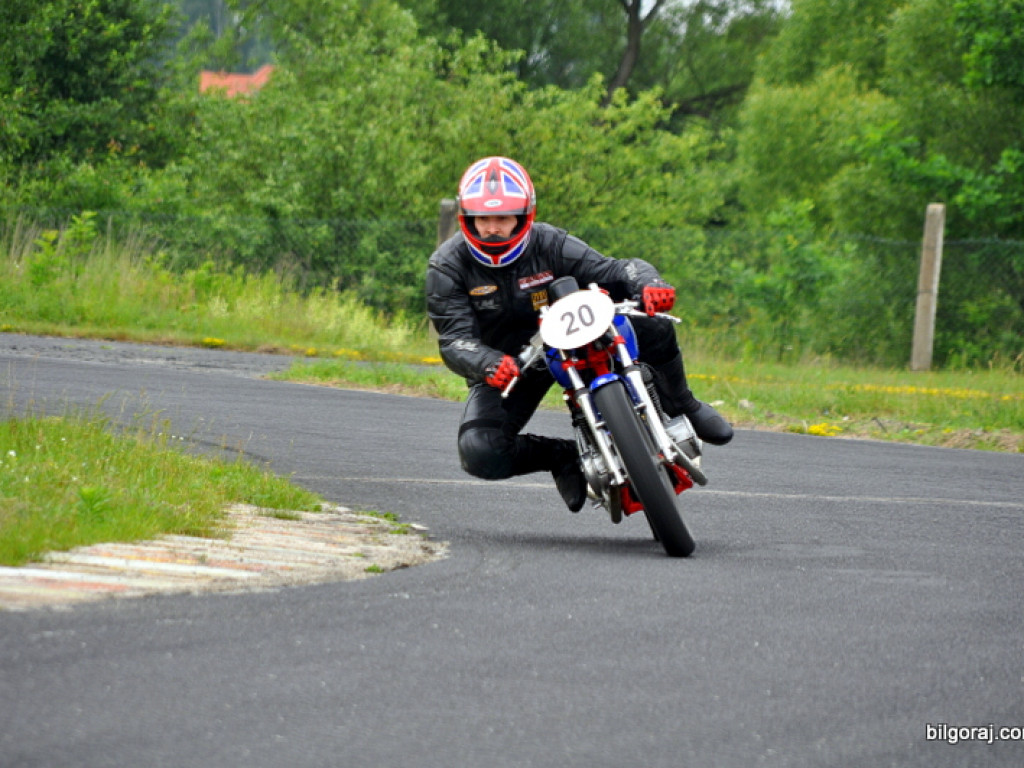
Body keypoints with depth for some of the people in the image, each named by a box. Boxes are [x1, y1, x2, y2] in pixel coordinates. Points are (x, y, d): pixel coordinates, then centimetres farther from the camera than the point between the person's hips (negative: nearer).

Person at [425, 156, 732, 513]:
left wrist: (649, 285, -42)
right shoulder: (447, 266, -15)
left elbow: (614, 271, -17)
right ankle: (562, 456, 2)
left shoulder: (550, 245, -12)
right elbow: (455, 340, -23)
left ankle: (681, 407, 10)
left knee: (653, 326, -20)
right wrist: (487, 364, -46)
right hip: (502, 367, -1)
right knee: (480, 454, -29)